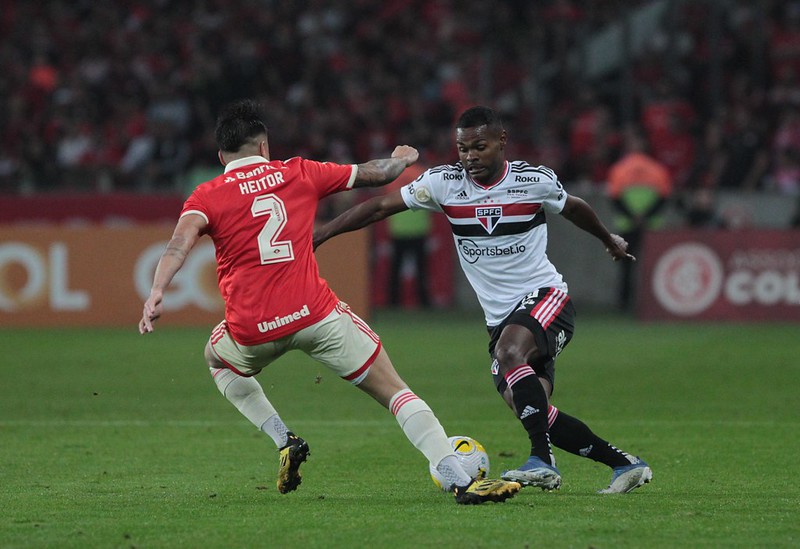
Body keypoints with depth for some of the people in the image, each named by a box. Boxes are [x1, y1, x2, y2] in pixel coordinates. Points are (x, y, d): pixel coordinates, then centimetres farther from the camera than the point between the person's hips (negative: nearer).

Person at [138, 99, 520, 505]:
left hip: (251, 331, 1)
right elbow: (376, 174, 20)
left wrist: (156, 293, -27)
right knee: (394, 391, 6)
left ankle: (284, 442, 21)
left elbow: (182, 240, -14)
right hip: (316, 315, 0)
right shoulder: (299, 173, 11)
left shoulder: (206, 197, 7)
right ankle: (462, 482, -9)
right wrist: (403, 158, 41)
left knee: (216, 358, 36)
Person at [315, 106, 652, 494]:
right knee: (533, 413, -4)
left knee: (509, 353, -34)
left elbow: (573, 208, 15)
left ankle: (542, 462, -36)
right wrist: (321, 233, -8)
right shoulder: (444, 183, -3)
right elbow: (380, 207, -2)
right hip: (500, 316, 4)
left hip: (544, 295, -4)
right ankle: (625, 464, 11)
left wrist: (609, 240, 32)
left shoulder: (535, 180, -6)